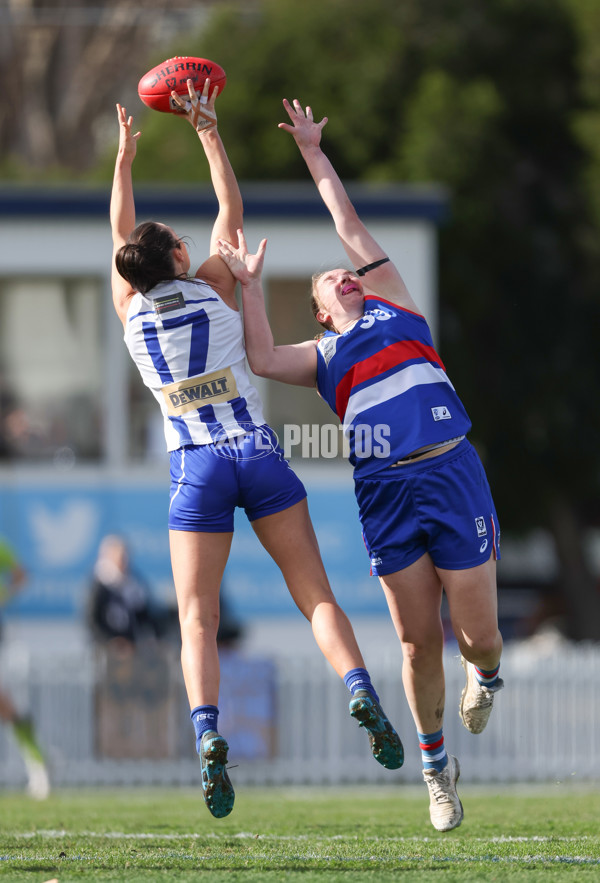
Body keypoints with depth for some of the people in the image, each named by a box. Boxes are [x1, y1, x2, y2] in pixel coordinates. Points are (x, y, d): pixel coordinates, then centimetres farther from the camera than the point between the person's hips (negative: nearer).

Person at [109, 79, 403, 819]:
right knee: (315, 594, 1)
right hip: (259, 452, 0)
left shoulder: (130, 311, 5)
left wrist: (124, 157, 33)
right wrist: (209, 132, 21)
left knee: (197, 620, -5)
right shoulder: (214, 288, 1)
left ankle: (207, 735, -28)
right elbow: (232, 212, 14)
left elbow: (119, 233, 22)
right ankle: (359, 689, -23)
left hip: (195, 468, 0)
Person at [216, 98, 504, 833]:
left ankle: (484, 675, 35)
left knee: (476, 635, -1)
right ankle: (435, 765, 16)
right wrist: (251, 285, 6)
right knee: (419, 642, 0)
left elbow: (350, 227, 20)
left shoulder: (393, 306, 20)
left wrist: (314, 153, 27)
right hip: (386, 492, 0)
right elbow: (262, 361, -3)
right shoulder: (321, 357, 18)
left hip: (453, 475, 0)